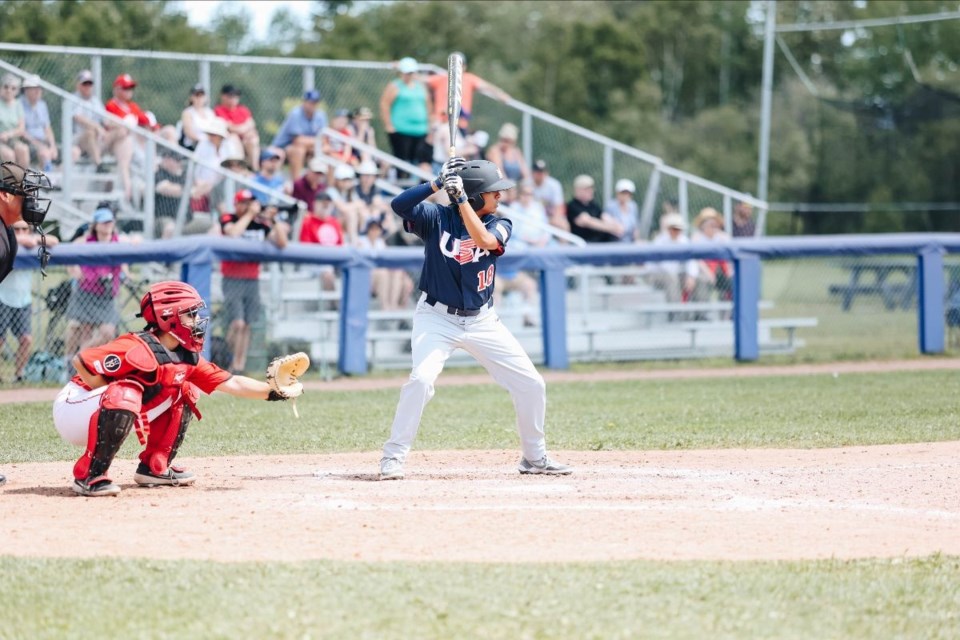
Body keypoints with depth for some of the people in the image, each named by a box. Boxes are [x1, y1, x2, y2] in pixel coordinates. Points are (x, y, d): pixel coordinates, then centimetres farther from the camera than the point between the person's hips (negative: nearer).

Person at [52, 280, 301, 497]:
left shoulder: (186, 358, -1)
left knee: (185, 392, 5)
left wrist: (273, 391, -11)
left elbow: (232, 383, 0)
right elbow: (82, 362, -28)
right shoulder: (140, 350, -27)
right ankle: (88, 475, -27)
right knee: (125, 396, -39)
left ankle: (154, 467, 9)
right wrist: (113, 395, -22)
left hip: (112, 409, 8)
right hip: (73, 410, -8)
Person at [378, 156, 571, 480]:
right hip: (437, 317, -4)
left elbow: (484, 240, -25)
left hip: (483, 321, 4)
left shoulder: (499, 225, -2)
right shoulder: (437, 217, -8)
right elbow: (399, 204, -24)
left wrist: (460, 198, -29)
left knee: (531, 384, 0)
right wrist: (438, 183, -30)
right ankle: (393, 457, -16)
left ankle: (535, 457, 19)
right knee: (422, 378, -27)